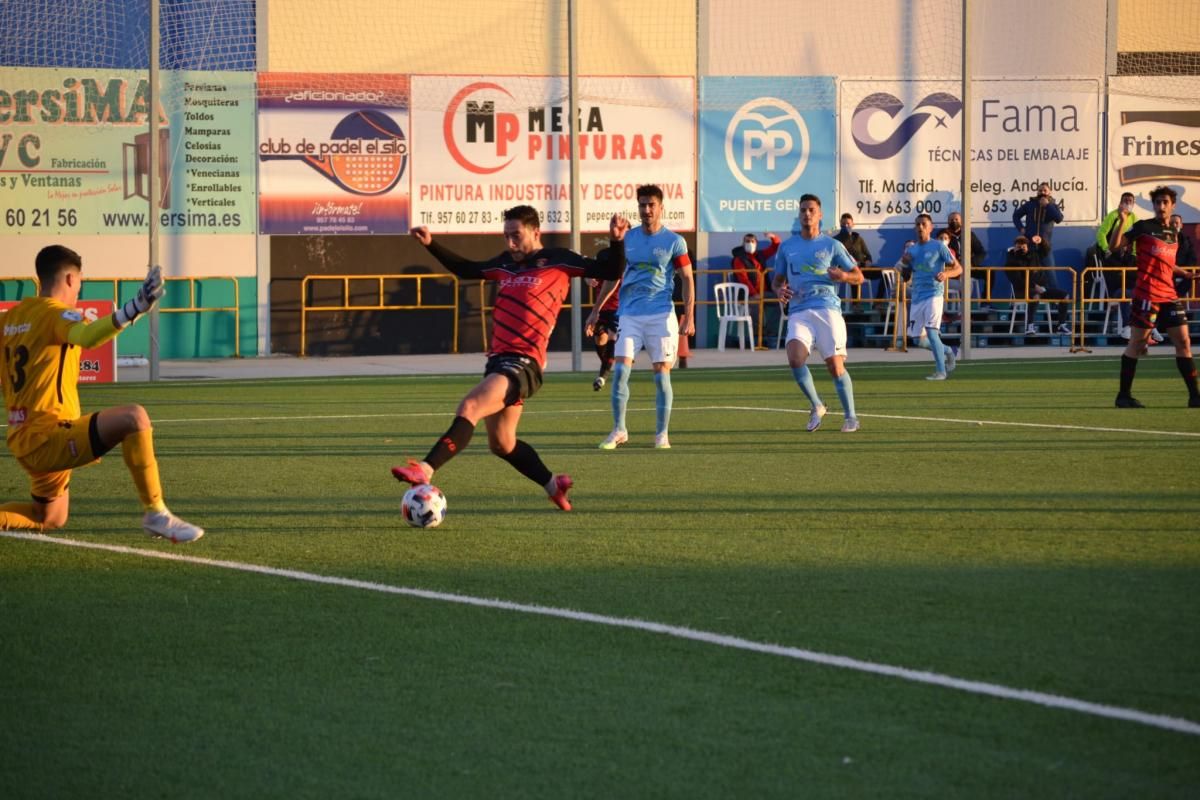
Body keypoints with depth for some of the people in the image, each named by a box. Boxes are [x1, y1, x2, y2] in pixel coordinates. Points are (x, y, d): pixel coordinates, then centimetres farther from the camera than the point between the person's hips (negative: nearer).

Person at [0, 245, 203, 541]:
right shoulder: (55, 313, -12)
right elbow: (87, 336, -36)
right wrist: (134, 309, -49)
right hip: (48, 437, -9)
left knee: (50, 519, 27)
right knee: (133, 418, -21)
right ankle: (155, 513, -21)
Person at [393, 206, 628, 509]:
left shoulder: (556, 260, -2)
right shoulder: (507, 263, 18)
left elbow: (609, 271, -5)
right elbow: (467, 270, 35)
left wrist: (616, 241, -22)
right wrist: (431, 245, 30)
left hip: (523, 362, -9)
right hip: (498, 359, 9)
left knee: (469, 408, -28)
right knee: (501, 444, 16)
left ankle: (425, 470, -39)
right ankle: (554, 486, 32)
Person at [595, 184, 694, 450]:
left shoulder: (674, 241, 1)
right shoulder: (627, 239, 9)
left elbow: (687, 279, 2)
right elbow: (613, 276, 18)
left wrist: (689, 317, -6)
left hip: (661, 314, -2)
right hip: (629, 314, 2)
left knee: (661, 374, -3)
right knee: (620, 370, -8)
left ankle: (662, 434, 6)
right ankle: (619, 431, 2)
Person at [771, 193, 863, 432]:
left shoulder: (831, 245, 7)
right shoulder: (787, 247, 15)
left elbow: (858, 277, 9)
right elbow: (778, 279, 24)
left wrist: (843, 276, -14)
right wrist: (779, 289, -1)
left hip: (827, 309, -2)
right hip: (798, 312, 2)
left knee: (835, 365, -9)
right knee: (795, 359, -22)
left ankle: (850, 416, 9)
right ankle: (816, 407, 0)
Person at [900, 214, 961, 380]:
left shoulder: (938, 246, -3)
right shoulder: (911, 249, 13)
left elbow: (958, 268, -3)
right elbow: (905, 277, 18)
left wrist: (946, 274, -24)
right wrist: (905, 263, -2)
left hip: (933, 294, -6)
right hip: (917, 297, 6)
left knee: (931, 332, -18)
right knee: (918, 338, 8)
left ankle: (940, 371, -10)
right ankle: (947, 351, 32)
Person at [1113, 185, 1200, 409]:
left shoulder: (1173, 233, 16)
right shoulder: (1144, 227, -4)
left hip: (1168, 296, 6)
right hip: (1147, 295, -6)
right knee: (1137, 343, -3)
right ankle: (1124, 395, 5)